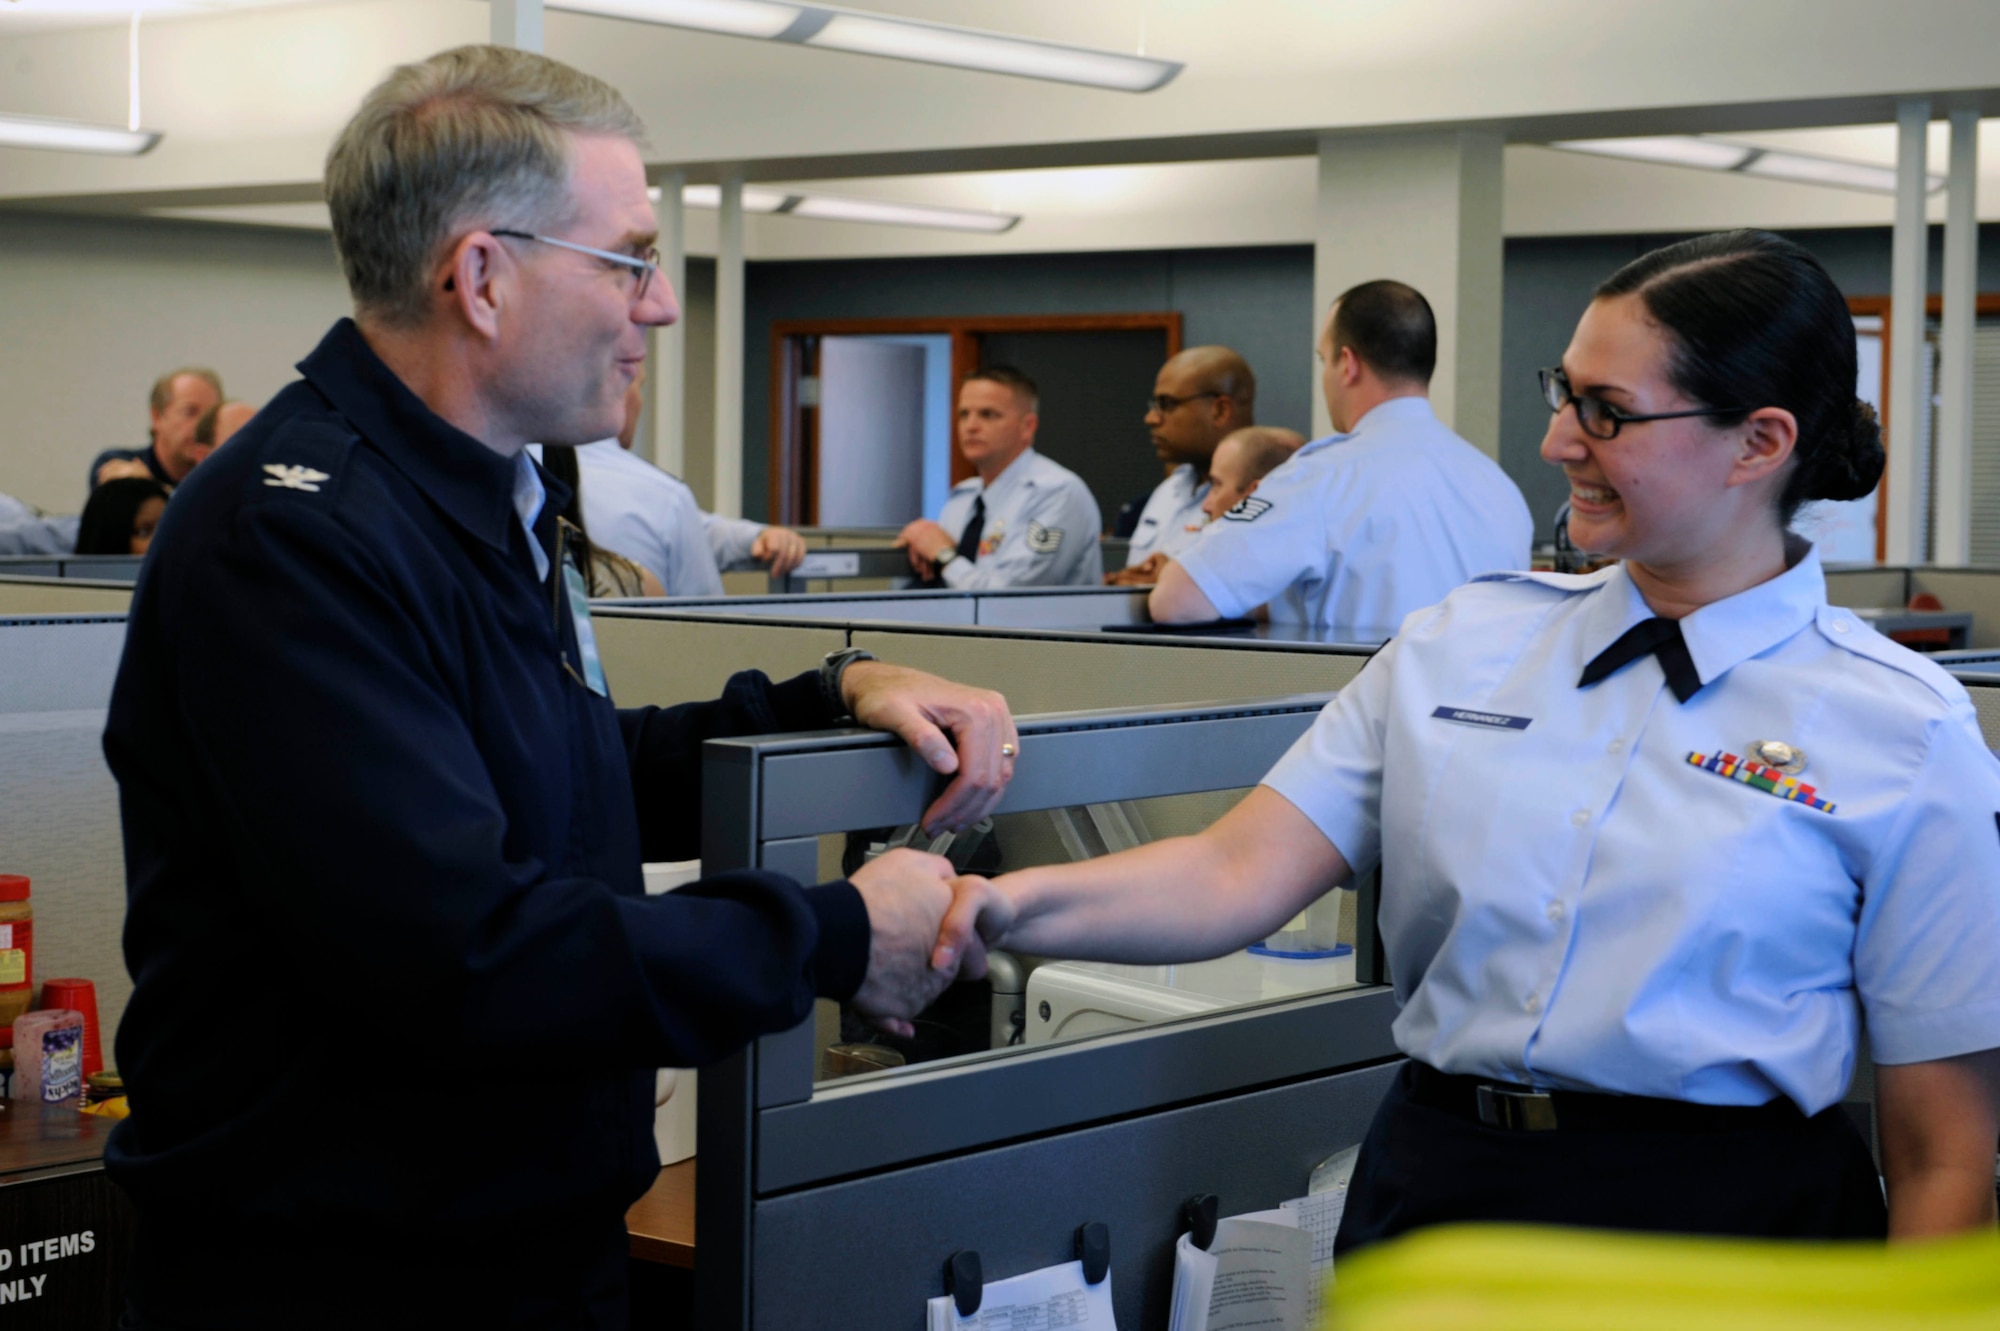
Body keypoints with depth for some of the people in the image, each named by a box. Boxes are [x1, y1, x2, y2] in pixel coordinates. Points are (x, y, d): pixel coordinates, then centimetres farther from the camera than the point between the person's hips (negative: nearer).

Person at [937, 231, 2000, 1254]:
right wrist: (1003, 906, -21)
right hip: (1431, 1196, 3)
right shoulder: (1463, 644, 4)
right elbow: (1237, 877, -5)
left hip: (1728, 1233, -3)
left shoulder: (1901, 732, -6)